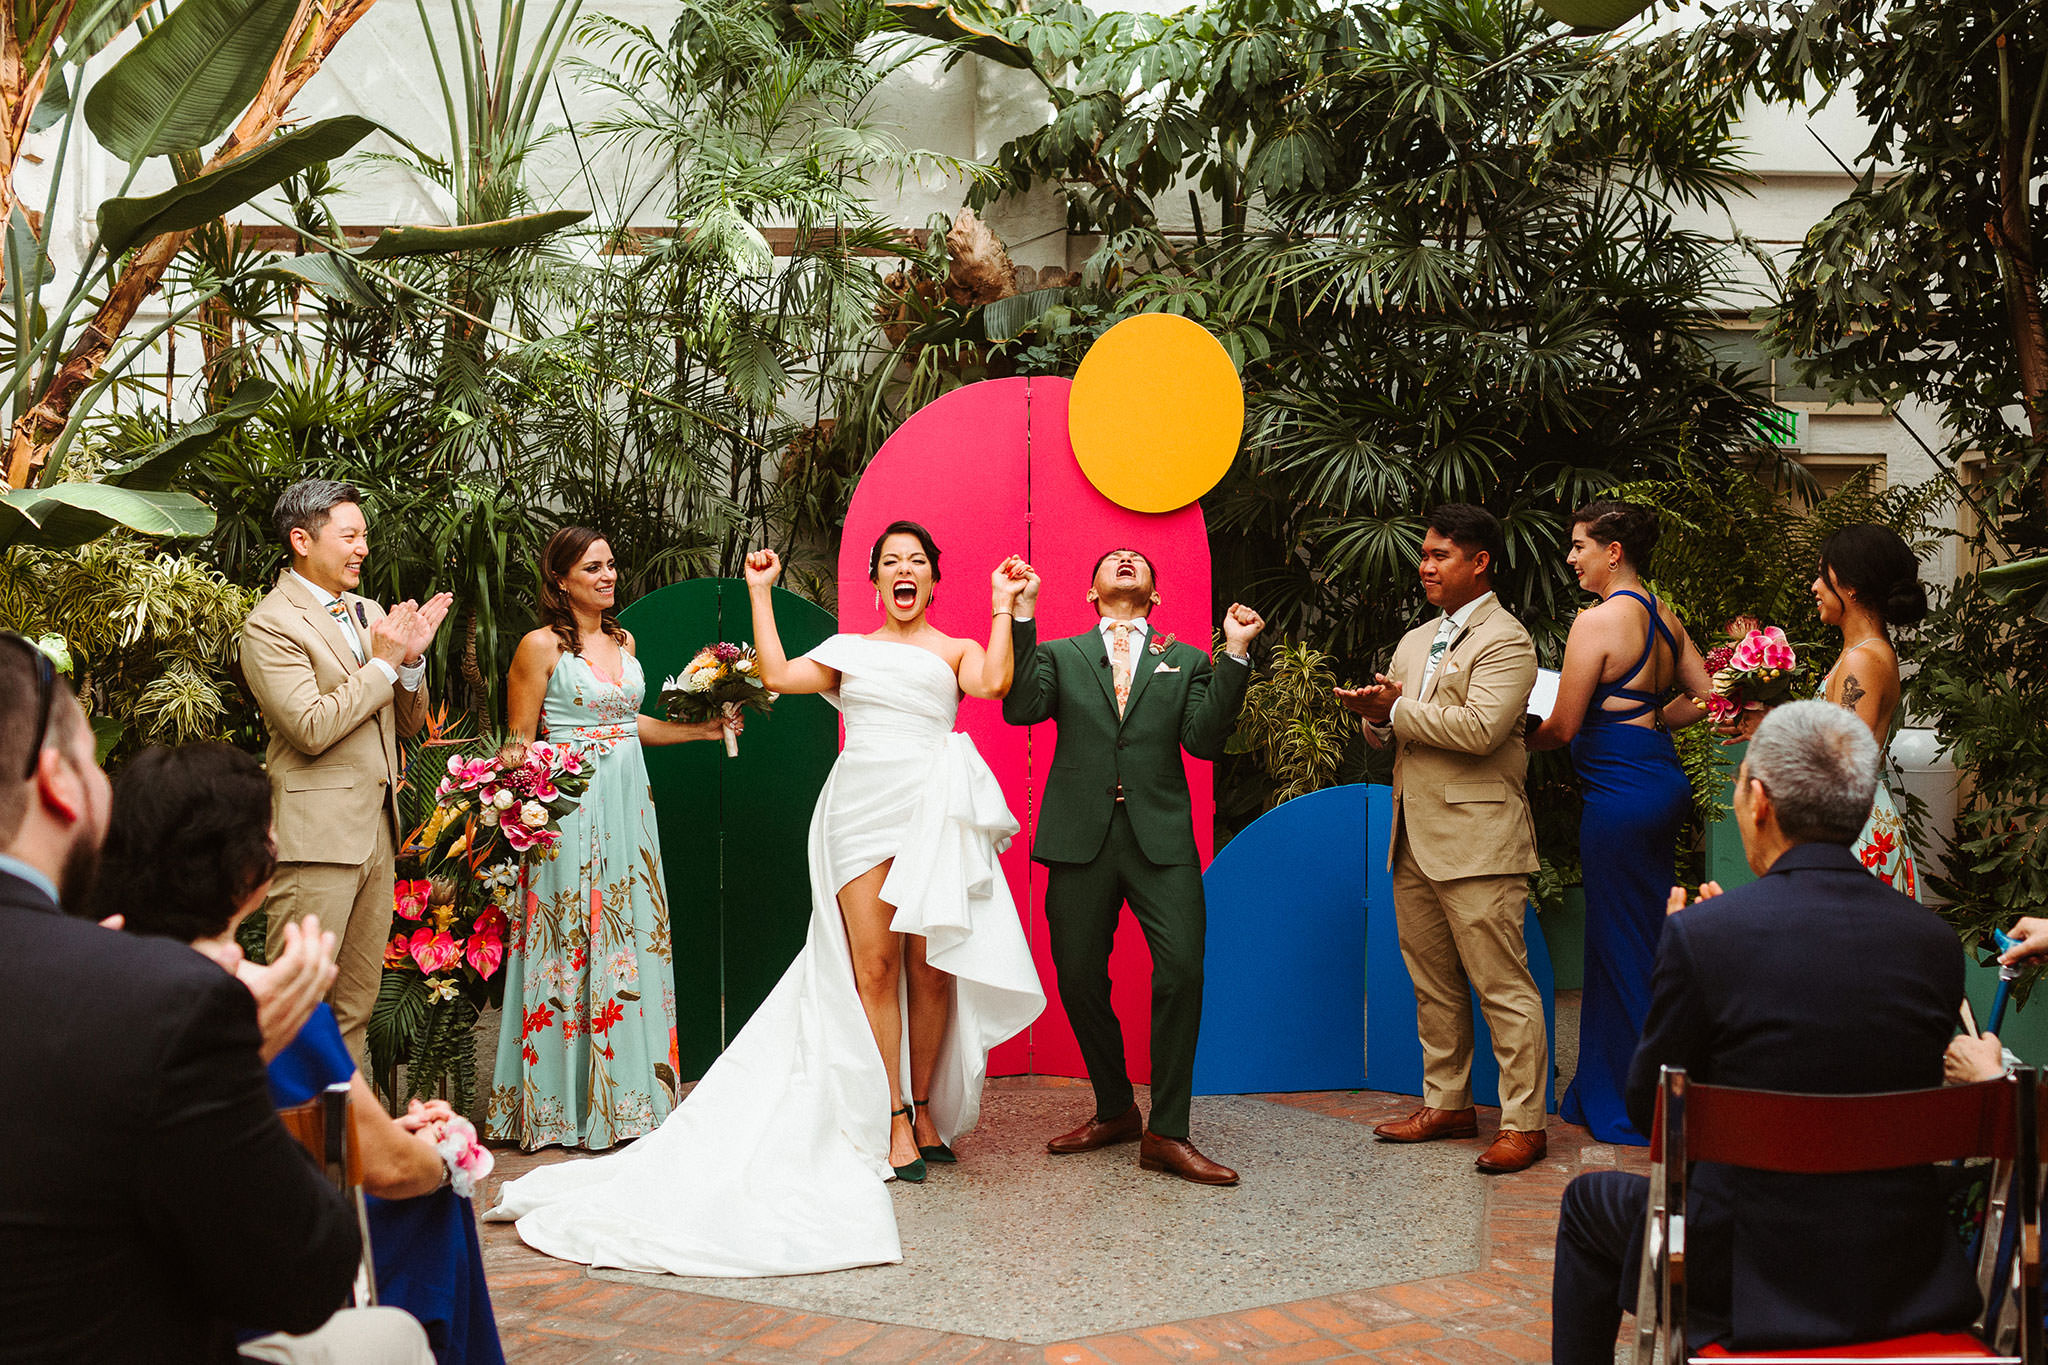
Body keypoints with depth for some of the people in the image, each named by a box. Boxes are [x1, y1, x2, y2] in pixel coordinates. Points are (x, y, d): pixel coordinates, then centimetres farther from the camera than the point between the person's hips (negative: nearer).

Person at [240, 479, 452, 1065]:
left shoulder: (371, 614, 15)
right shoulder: (270, 625, -9)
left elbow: (410, 723, 17)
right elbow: (311, 729, -19)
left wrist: (411, 659, -2)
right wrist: (383, 664, -11)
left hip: (377, 831, 8)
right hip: (316, 836, -8)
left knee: (355, 1004, 13)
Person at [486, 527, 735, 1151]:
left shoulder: (623, 641, 13)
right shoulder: (542, 645, -6)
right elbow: (519, 742, -5)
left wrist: (700, 730, 16)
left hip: (627, 802, 7)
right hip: (568, 805, -6)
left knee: (632, 935, 8)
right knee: (572, 948, -2)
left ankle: (627, 1094, 17)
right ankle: (565, 1102, 8)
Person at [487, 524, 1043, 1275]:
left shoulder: (956, 650, 15)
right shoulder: (848, 648, 19)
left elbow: (993, 682, -6)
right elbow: (777, 674, 6)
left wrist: (1004, 608, -4)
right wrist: (760, 593, 11)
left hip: (934, 812, 0)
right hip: (861, 808, 1)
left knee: (930, 967, 0)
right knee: (871, 964, -7)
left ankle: (926, 1108, 15)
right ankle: (893, 1124, -4)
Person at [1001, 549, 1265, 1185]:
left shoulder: (1187, 662, 16)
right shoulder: (1058, 654, 16)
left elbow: (1204, 738, 1)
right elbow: (1020, 708, -4)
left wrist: (1236, 653, -6)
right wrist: (1020, 616, -7)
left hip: (1160, 839, -1)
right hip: (1081, 838, 1)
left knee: (1182, 970, -13)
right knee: (1079, 978, 5)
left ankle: (1166, 1133, -4)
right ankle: (1114, 1110, 26)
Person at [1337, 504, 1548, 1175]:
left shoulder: (1506, 640, -8)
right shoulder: (1415, 641, 19)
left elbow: (1480, 728, -21)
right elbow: (1385, 729, 19)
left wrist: (1397, 709, -13)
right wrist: (1376, 714, -4)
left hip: (1477, 838, -8)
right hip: (1415, 841, 8)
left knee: (1502, 987, -4)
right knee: (1433, 984, 14)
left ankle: (1523, 1123, 3)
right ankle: (1447, 1103, 25)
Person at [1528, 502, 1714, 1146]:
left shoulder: (1598, 621, -15)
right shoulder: (1664, 616, 10)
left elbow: (1562, 729, -12)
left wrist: (1520, 738, 7)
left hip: (1621, 791, -9)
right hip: (1664, 779, 9)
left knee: (1620, 946, 1)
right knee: (1650, 937, 16)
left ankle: (1629, 1109, 10)